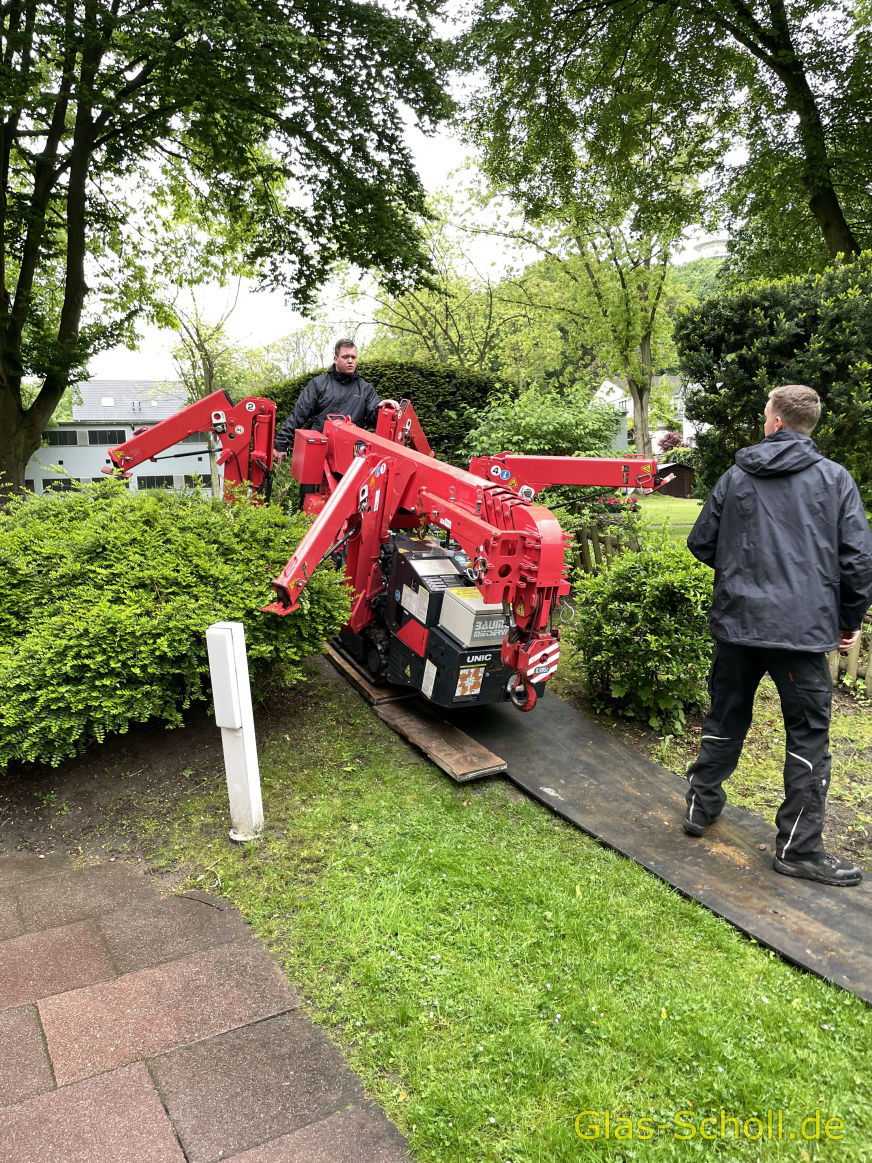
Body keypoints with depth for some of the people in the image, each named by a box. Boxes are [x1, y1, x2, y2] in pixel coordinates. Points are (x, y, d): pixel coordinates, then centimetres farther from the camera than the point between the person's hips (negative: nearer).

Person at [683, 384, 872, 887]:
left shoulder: (736, 477, 5)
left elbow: (702, 543, 10)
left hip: (737, 622, 3)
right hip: (804, 628, -3)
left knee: (725, 719, 18)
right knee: (809, 734, 7)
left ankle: (702, 806, 30)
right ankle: (799, 848, 12)